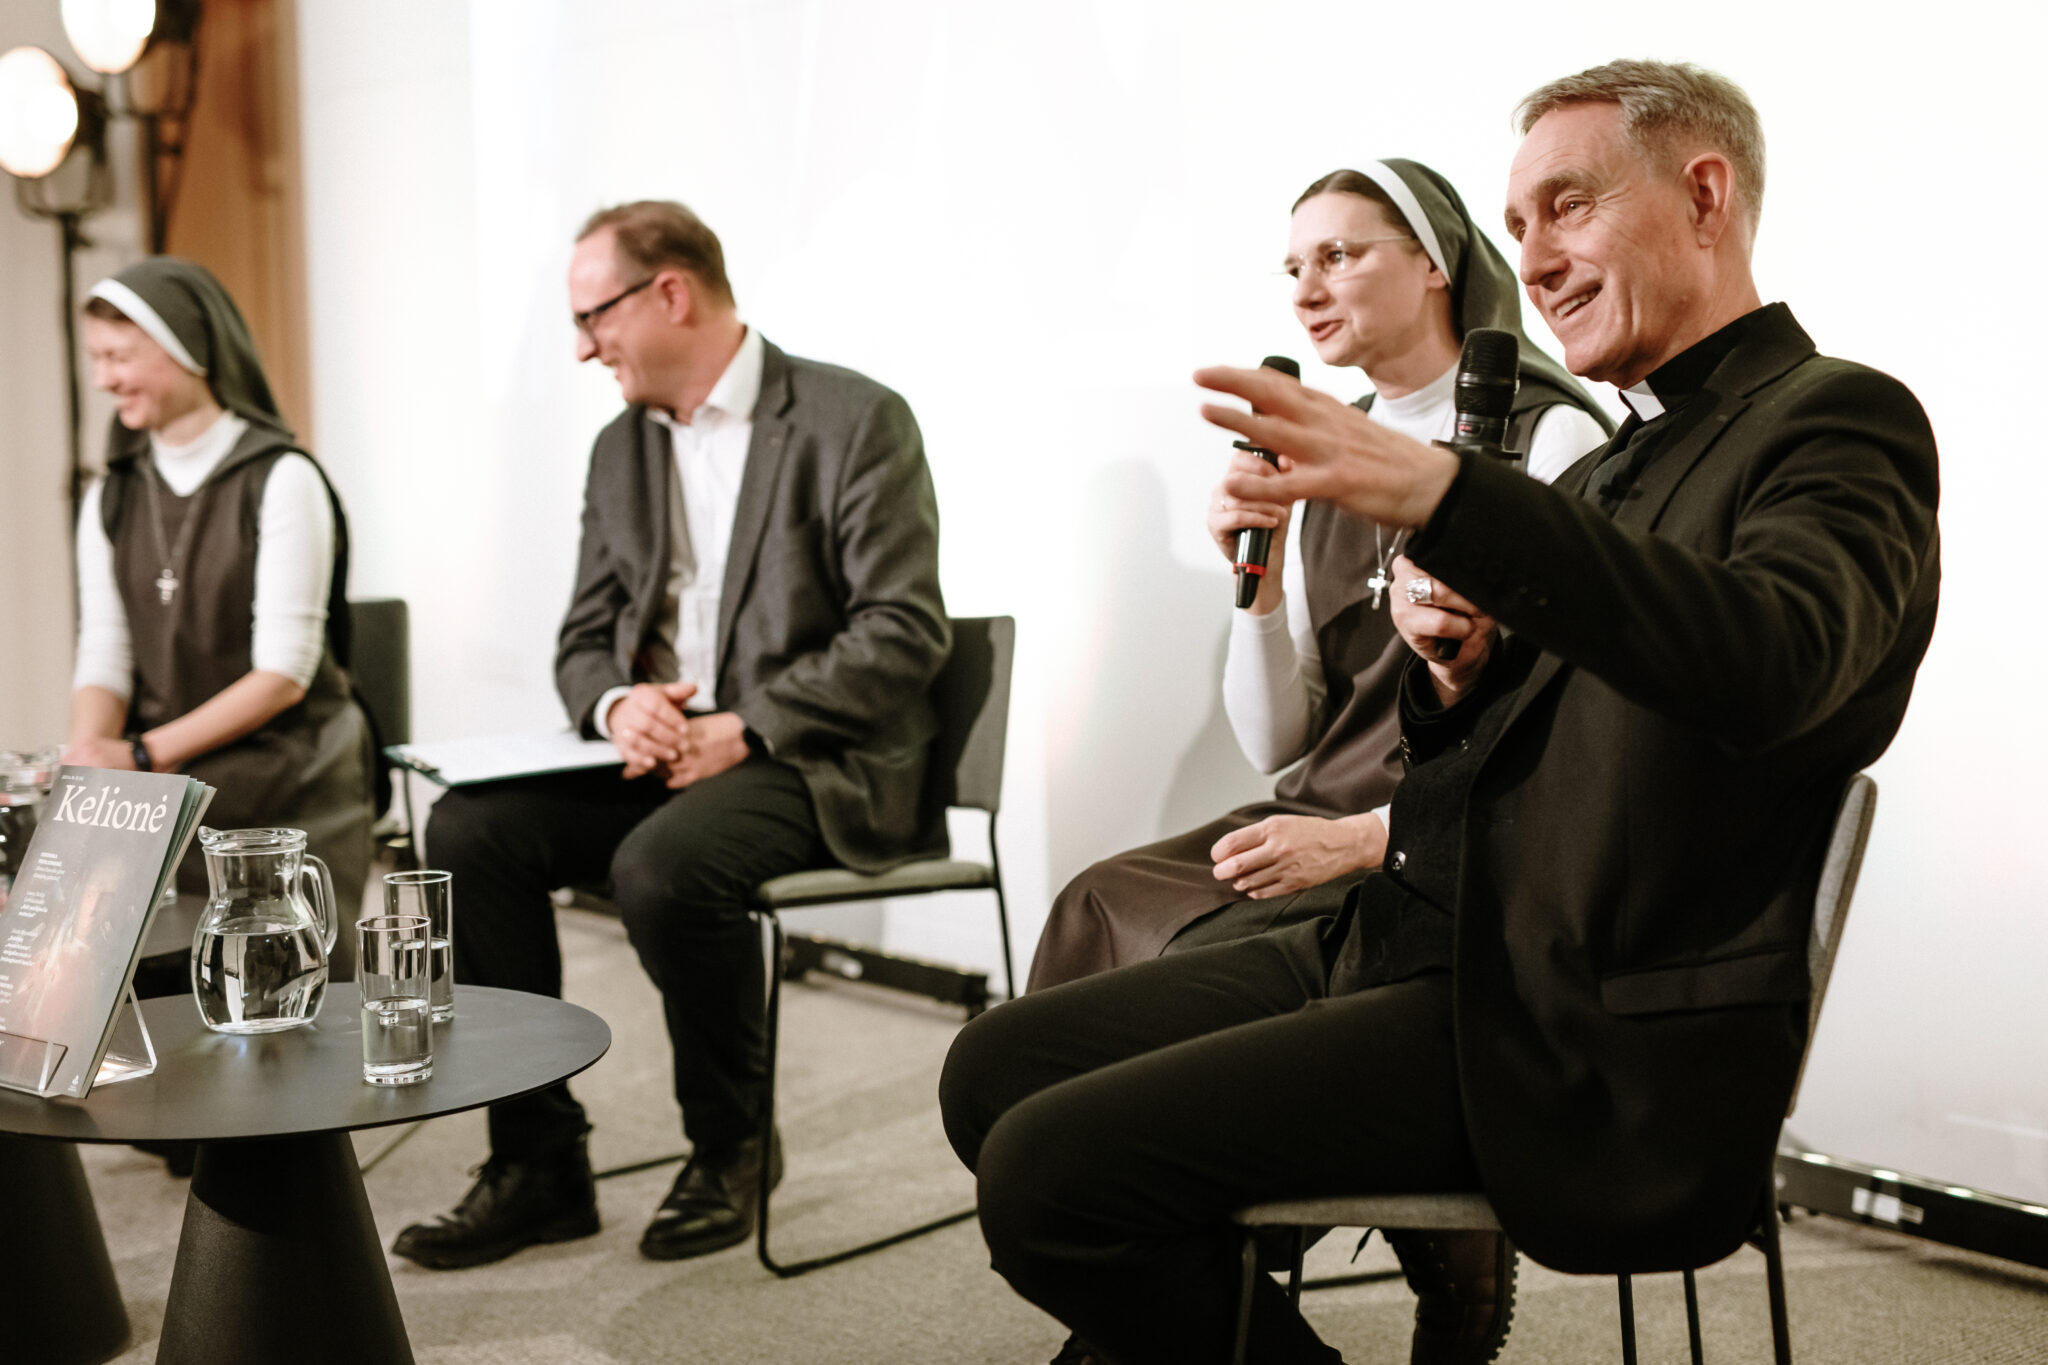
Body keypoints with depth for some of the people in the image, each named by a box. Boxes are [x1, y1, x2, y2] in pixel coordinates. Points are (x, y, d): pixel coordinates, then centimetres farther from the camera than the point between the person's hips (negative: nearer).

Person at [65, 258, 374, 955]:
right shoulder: (111, 497, 11)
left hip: (287, 791, -4)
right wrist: (85, 761, -16)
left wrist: (142, 754, -20)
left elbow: (283, 672, -14)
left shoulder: (281, 479, -9)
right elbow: (104, 659, 5)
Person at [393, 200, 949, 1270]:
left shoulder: (854, 420, -7)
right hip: (661, 751, 7)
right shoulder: (621, 449, 15)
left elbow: (904, 632, -15)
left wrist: (744, 729, -21)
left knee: (662, 861, -33)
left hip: (819, 765, -7)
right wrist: (617, 704, -10)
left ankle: (731, 1148, -7)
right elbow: (584, 640, 15)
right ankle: (537, 1161, -7)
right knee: (468, 828, -15)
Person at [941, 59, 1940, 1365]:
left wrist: (1441, 493, -38)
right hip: (1415, 940, 9)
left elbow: (1772, 664, -29)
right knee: (996, 1068, 5)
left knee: (1046, 1166, -19)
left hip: (1576, 1039, -9)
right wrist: (1456, 673, -2)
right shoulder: (1617, 464, 20)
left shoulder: (1841, 420, -6)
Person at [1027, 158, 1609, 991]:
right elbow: (1276, 745, 11)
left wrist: (1364, 836, -15)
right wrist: (1261, 584, -6)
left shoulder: (1551, 437, -6)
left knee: (1213, 948, -26)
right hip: (1319, 819, 6)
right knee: (1098, 906, -18)